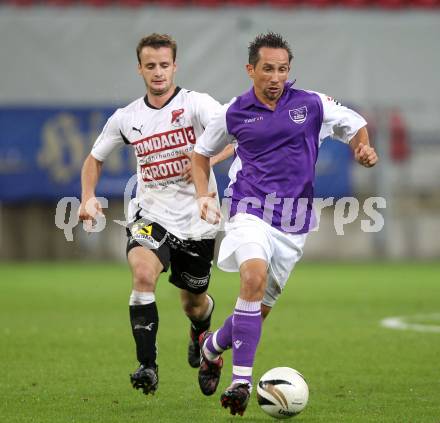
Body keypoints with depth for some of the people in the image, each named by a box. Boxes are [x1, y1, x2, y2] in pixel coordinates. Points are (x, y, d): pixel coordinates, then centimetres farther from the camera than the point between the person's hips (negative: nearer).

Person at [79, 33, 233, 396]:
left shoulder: (197, 104, -9)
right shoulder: (126, 118, 3)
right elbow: (95, 159, 18)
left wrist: (209, 158, -39)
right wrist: (88, 198, 1)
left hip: (196, 220, -1)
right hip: (150, 215, 1)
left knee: (194, 304, 13)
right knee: (143, 274, -29)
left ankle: (201, 329, 53)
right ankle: (147, 366, -26)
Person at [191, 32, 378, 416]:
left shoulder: (312, 105, 2)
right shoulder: (233, 113, 3)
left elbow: (356, 126, 15)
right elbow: (203, 151, 20)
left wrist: (364, 149, -7)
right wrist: (203, 194, 7)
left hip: (294, 223, 2)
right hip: (250, 211, -2)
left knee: (260, 307, 8)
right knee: (254, 278, -29)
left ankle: (212, 347, 39)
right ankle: (242, 380, -28)